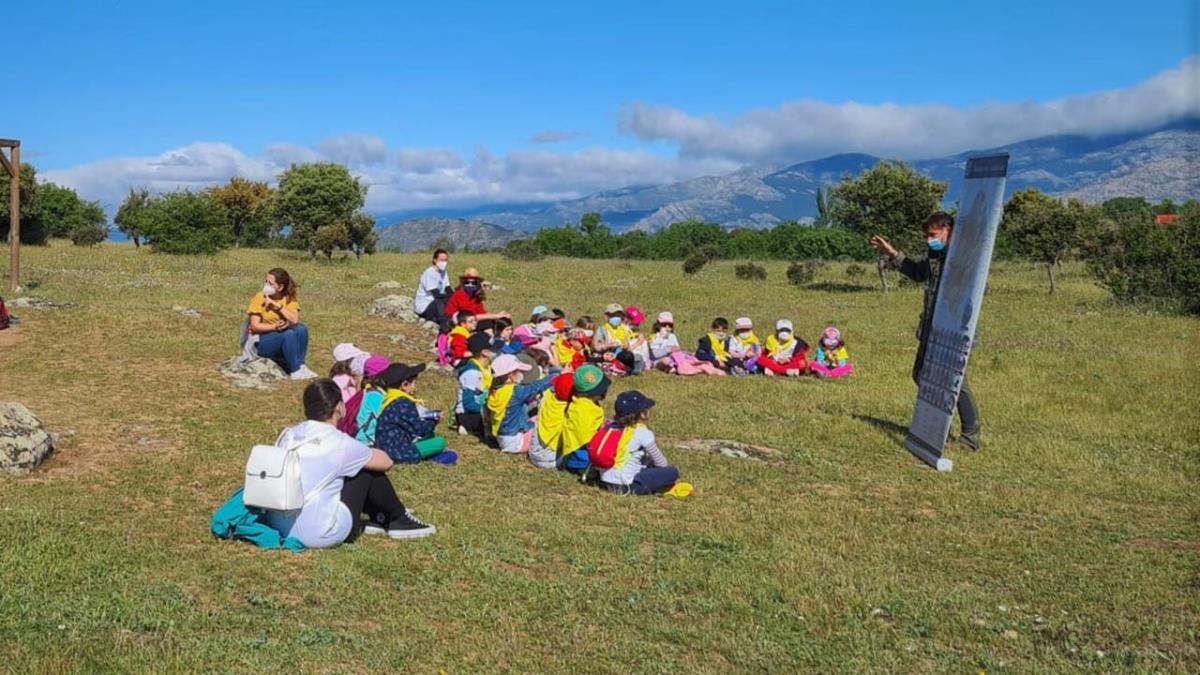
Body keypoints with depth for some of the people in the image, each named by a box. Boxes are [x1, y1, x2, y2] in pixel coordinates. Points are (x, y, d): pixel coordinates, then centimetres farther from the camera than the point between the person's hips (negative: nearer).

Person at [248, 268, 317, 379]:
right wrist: (274, 327, -29)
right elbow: (254, 326, -16)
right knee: (289, 334, -31)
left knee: (302, 329, -23)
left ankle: (300, 366, -21)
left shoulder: (289, 298, 0)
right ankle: (295, 371, -26)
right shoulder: (259, 298, -9)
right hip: (261, 341, -4)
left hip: (284, 341, 4)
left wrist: (278, 306, -23)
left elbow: (295, 320, -17)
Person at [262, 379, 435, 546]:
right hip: (319, 535, -7)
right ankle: (398, 520, 24)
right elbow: (386, 462, 2)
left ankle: (381, 517, 37)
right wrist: (366, 453, 22)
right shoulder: (338, 443, -13)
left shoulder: (287, 435, 4)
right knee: (369, 469, 5)